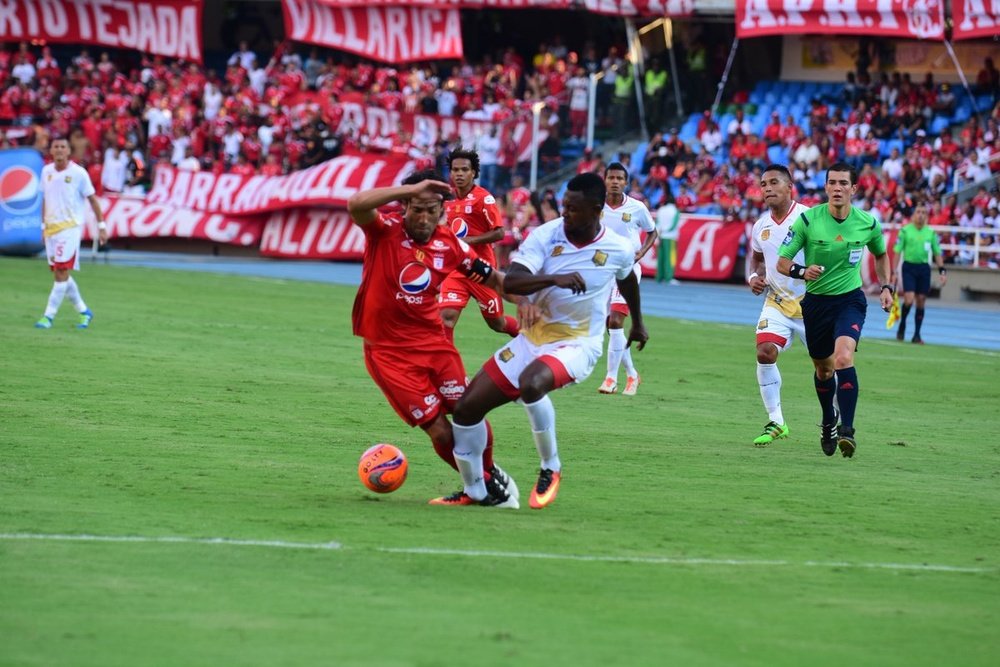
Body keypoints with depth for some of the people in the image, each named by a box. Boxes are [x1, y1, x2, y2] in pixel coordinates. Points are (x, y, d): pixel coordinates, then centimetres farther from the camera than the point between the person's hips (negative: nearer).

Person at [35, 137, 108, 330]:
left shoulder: (78, 173, -7)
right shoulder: (46, 171, 7)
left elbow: (92, 199, -2)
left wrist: (101, 226, -4)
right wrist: (43, 225, 18)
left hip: (70, 227, -6)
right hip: (51, 228, 6)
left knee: (62, 273, -12)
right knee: (59, 274, 8)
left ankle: (49, 316, -12)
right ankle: (84, 311, 22)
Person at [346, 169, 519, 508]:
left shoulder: (450, 244, 0)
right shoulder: (385, 230, -12)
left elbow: (490, 276, 12)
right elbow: (356, 205, -32)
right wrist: (412, 189, -35)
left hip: (434, 341, 4)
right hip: (389, 351, -4)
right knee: (440, 431, -6)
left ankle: (490, 474, 28)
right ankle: (483, 485, 16)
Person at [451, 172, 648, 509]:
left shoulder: (619, 250, -9)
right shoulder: (545, 235, -11)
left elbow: (627, 279, 16)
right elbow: (511, 282, -23)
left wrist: (638, 323, 32)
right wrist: (555, 279, -38)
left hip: (577, 345, -3)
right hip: (531, 339, 4)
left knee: (532, 383, -37)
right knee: (467, 407, -3)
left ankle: (551, 468, -15)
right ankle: (474, 491, 19)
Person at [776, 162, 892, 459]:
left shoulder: (868, 223, -6)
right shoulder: (808, 220, -11)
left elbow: (881, 254, 17)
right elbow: (782, 262, -9)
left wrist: (886, 287, 5)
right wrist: (802, 271, -30)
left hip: (850, 300, -1)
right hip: (816, 301, 1)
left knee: (843, 357, -26)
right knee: (823, 367, 14)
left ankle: (846, 430, -25)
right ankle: (829, 423, 42)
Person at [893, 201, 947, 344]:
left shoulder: (931, 233, 5)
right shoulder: (905, 230, -2)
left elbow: (937, 253, 11)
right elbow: (897, 252, -1)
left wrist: (942, 271, 1)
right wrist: (894, 272, -5)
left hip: (924, 267, 3)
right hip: (908, 266, -3)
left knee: (921, 302, 4)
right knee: (908, 300, -15)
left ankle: (917, 335, 12)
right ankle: (902, 325, 12)